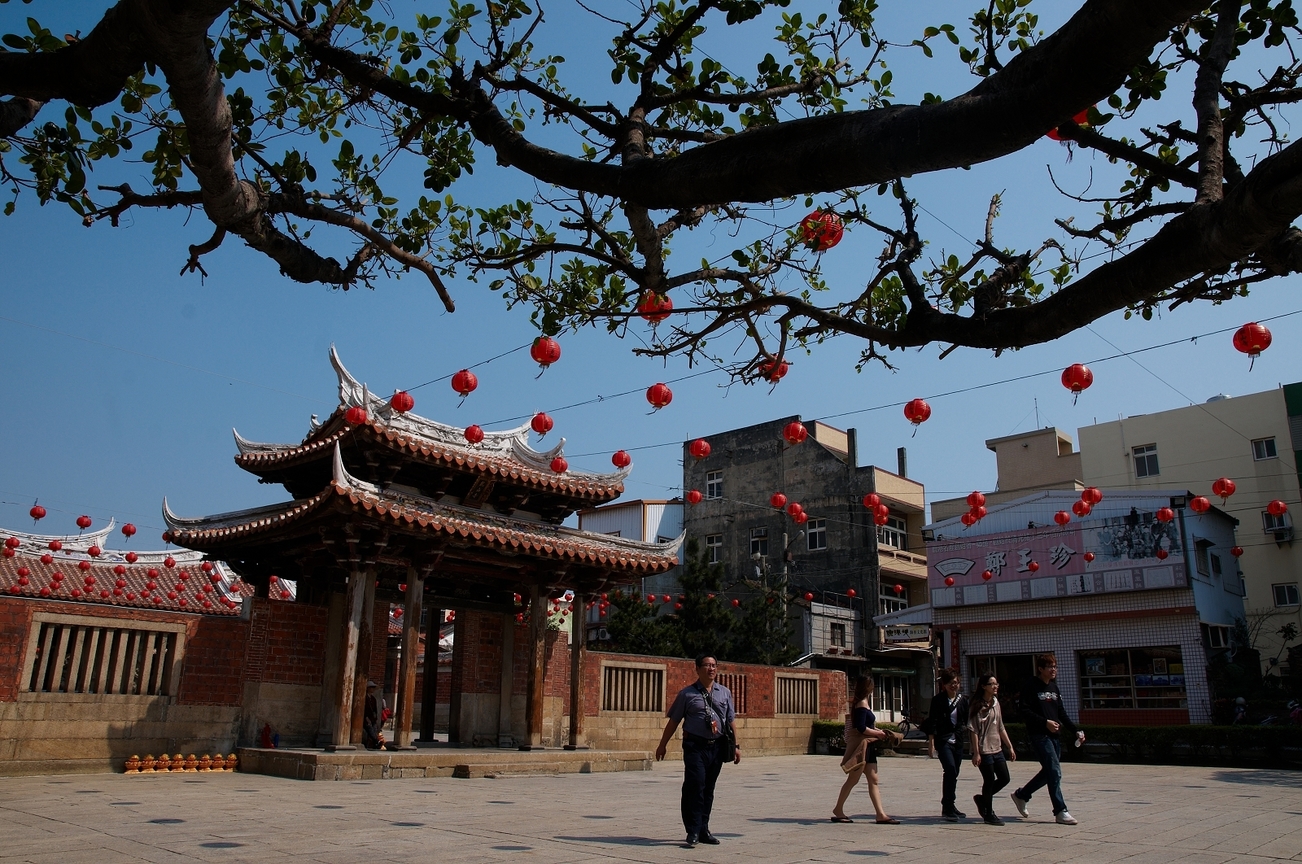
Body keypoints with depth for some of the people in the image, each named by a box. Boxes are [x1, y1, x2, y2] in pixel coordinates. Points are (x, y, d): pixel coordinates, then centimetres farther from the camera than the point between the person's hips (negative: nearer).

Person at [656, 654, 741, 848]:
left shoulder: (724, 693, 12)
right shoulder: (687, 693, 0)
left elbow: (731, 721, 15)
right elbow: (673, 721, 4)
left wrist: (736, 746, 10)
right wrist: (662, 745, 5)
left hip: (717, 747, 4)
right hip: (695, 746, -4)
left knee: (708, 789, 11)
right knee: (695, 786, -13)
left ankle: (703, 830, 22)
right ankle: (693, 831, -3)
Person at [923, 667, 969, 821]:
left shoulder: (963, 699, 7)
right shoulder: (938, 700, -6)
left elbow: (968, 722, 12)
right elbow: (932, 723, -7)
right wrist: (931, 744, -11)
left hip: (958, 741, 5)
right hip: (943, 740, -5)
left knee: (954, 774, 9)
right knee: (950, 770, -18)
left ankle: (949, 807, 23)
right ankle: (947, 808, -14)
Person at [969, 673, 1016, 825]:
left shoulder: (995, 703, 11)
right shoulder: (978, 705, -12)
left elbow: (1001, 728, 18)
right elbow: (974, 730, -14)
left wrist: (1010, 747, 15)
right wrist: (976, 753, -18)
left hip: (997, 749, 8)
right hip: (984, 750, -8)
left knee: (1004, 779, 9)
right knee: (989, 781, 0)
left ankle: (982, 799, 28)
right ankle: (989, 814, 15)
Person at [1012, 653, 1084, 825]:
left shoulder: (1054, 687, 16)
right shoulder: (1031, 687, -8)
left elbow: (1062, 713, 17)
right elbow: (1025, 712, -14)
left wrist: (1075, 731, 7)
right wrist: (1045, 722, -22)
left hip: (1055, 735, 8)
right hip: (1039, 735, -8)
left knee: (1048, 772, 11)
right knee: (1055, 771, -11)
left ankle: (1021, 795, 29)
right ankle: (1060, 812, -4)